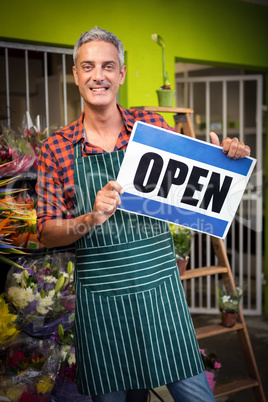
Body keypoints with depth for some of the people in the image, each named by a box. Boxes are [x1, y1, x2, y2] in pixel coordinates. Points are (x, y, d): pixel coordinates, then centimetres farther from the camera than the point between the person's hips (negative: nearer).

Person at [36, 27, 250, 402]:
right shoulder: (56, 148, -2)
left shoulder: (152, 125, 2)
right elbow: (47, 233, -1)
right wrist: (92, 219, -20)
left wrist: (227, 156, -6)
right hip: (98, 296, 0)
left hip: (159, 283, 1)